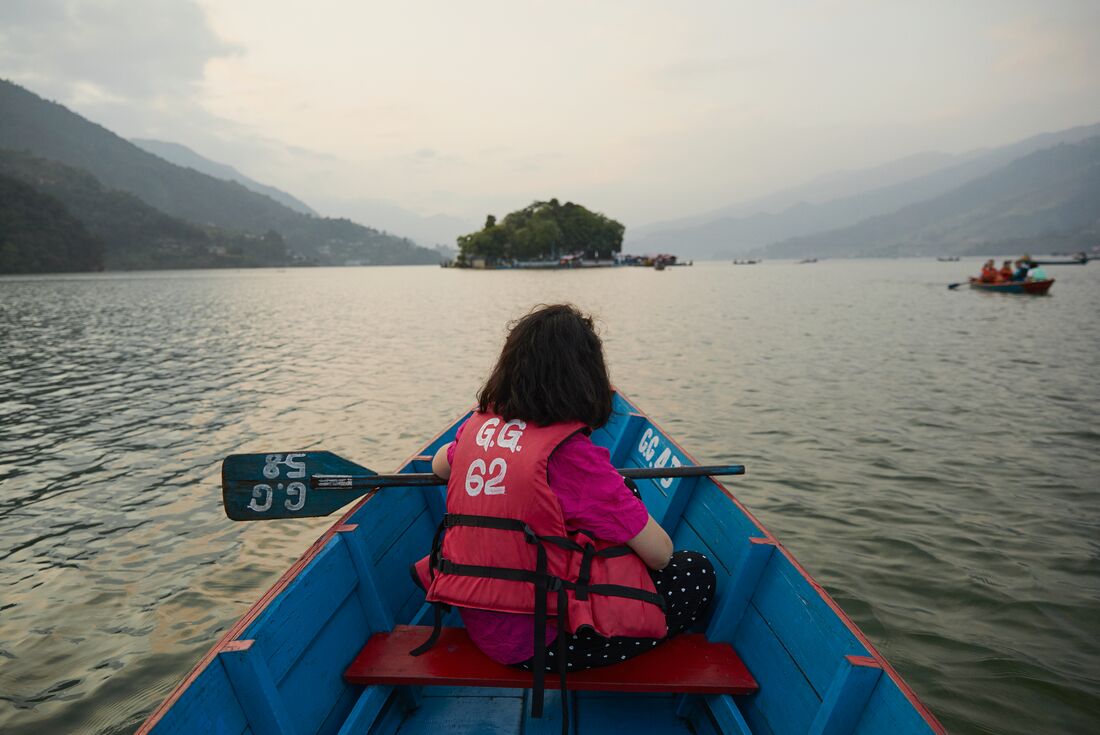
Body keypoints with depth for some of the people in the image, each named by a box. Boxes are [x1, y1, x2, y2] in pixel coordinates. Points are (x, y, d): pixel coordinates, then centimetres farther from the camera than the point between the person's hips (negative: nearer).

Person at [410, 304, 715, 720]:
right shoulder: (572, 452, -20)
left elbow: (439, 464, 25)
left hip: (479, 624, 8)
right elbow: (660, 554, -15)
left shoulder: (479, 425, 0)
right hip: (540, 641, -7)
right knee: (697, 573, 3)